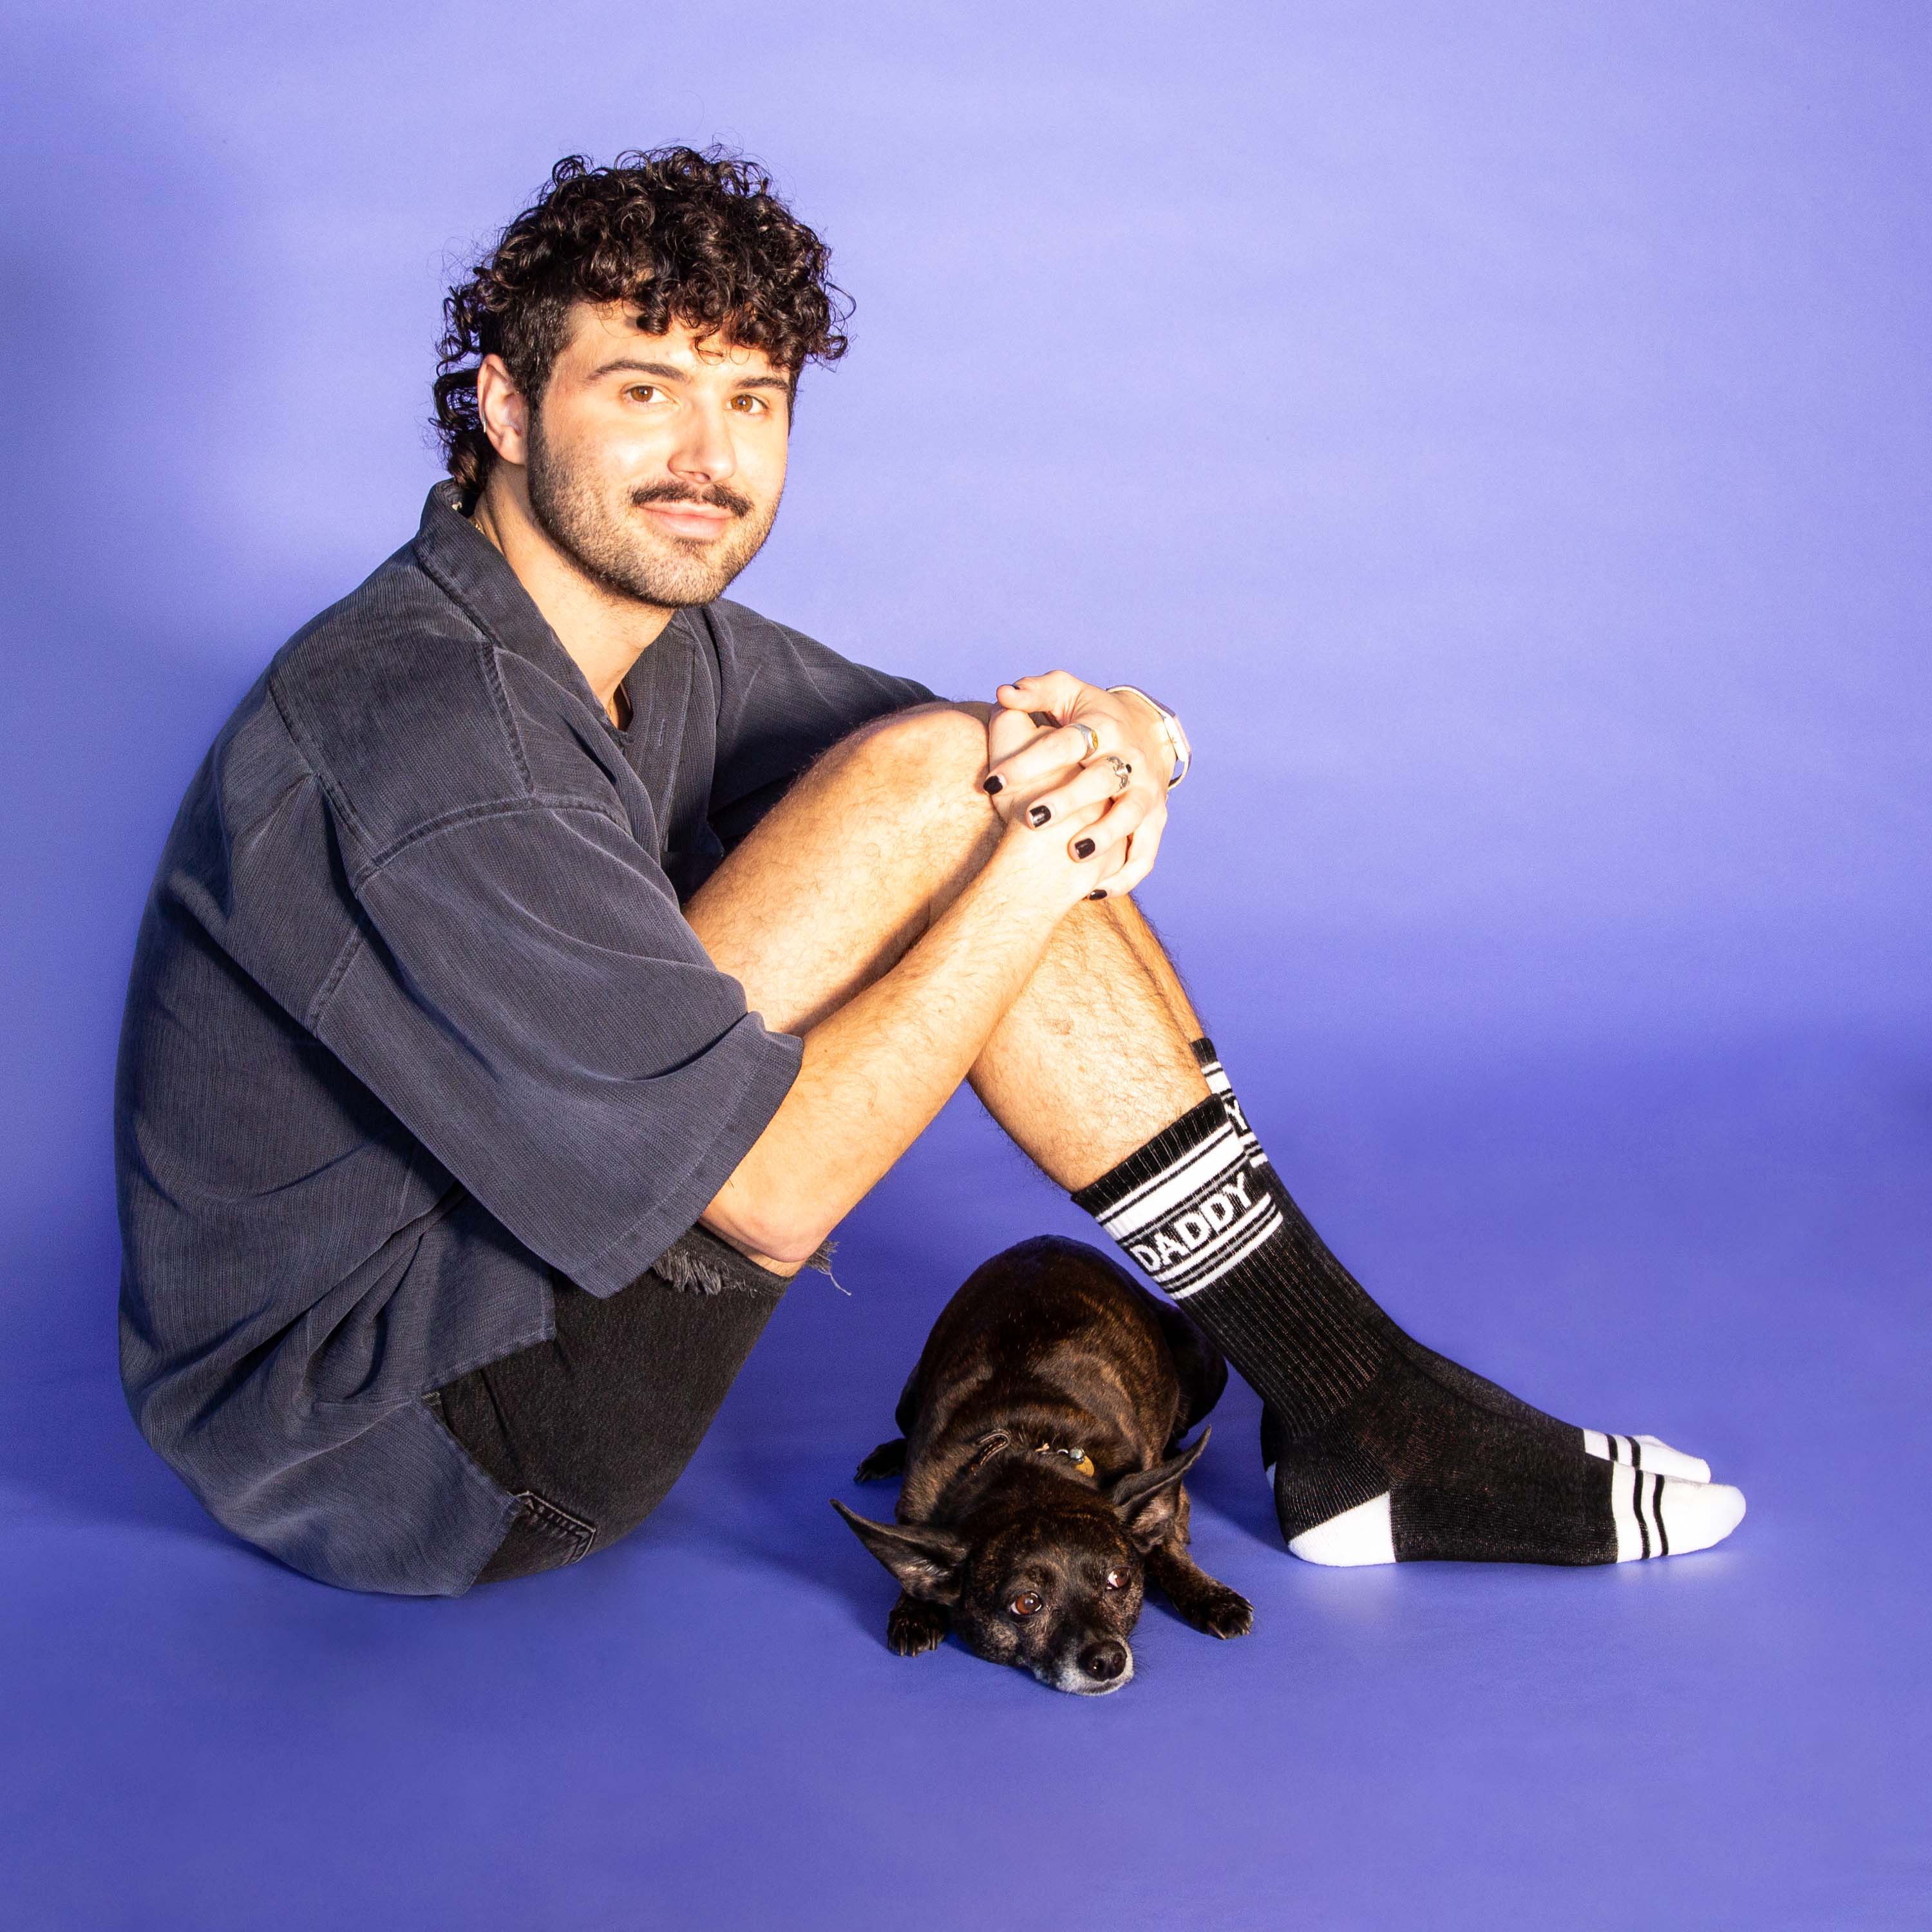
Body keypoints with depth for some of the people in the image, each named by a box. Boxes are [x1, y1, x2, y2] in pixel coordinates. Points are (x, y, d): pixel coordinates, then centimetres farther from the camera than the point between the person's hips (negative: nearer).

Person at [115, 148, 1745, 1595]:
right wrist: (1038, 862, -21)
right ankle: (1359, 1411, -11)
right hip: (374, 1446, -9)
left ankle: (1363, 1430, -1)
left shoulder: (655, 632, 5)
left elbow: (1026, 763, 11)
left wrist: (1112, 745, -14)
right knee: (929, 789, -20)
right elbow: (773, 1197, -27)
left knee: (976, 804, -1)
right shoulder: (433, 752, -25)